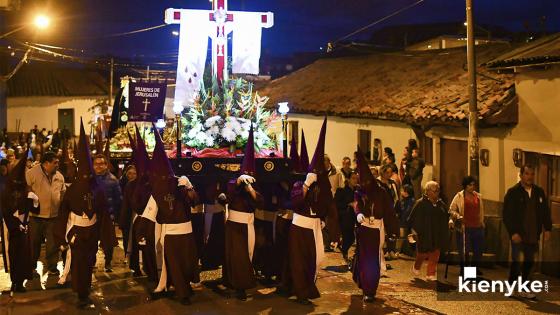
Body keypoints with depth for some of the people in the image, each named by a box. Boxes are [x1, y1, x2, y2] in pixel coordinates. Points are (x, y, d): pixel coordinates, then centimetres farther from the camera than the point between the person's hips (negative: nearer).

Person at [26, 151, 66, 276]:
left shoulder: (59, 176, 7)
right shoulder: (32, 173, -11)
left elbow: (63, 193, 16)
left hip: (54, 215, 4)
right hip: (36, 215, -4)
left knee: (53, 243, 9)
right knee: (34, 243, 11)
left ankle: (52, 266, 23)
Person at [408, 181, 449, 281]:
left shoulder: (440, 203, 9)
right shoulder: (421, 203, -7)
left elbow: (446, 217, 16)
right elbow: (413, 218, -6)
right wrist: (415, 230, -10)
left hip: (438, 234, 5)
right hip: (425, 234, -4)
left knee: (435, 255, 2)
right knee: (423, 253, 4)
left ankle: (431, 274, 9)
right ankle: (416, 267, 33)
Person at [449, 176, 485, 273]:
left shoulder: (478, 196, 11)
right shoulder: (459, 196, -2)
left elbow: (481, 211, 19)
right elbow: (451, 210, -2)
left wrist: (482, 222, 15)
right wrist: (458, 217, -17)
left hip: (477, 227, 5)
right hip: (464, 227, -4)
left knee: (478, 249, 9)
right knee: (464, 250, 1)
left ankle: (475, 268, 27)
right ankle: (463, 269, 15)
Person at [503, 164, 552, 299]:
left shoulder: (539, 192, 10)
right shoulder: (513, 192, -5)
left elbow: (545, 211, 14)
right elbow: (507, 215, -9)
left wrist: (547, 228, 4)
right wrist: (513, 232, -15)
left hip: (533, 236, 5)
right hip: (518, 236, -5)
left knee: (529, 262, 10)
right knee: (517, 261, -5)